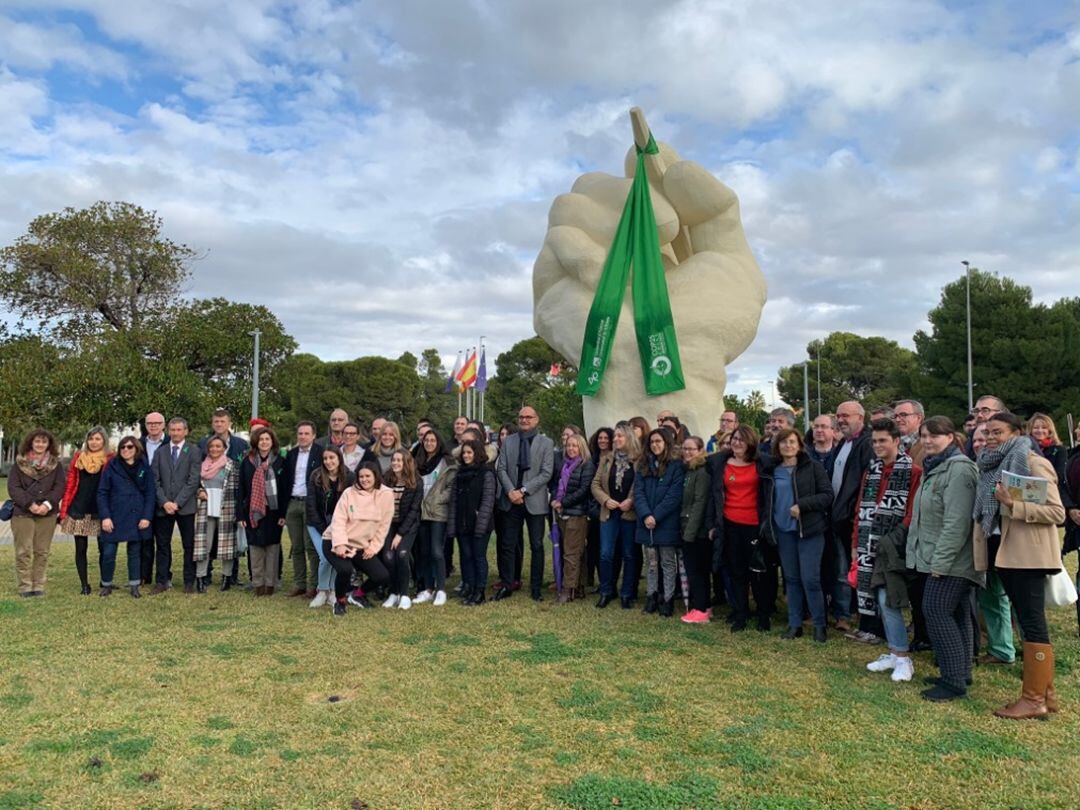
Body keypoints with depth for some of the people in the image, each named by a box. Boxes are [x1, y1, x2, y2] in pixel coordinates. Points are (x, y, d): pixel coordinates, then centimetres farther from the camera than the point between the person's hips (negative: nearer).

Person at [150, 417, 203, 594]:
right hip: (163, 506, 3)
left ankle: (189, 582, 10)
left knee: (189, 545, 2)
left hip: (186, 507, -3)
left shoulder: (194, 452, 1)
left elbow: (193, 481, -6)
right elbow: (155, 480, 5)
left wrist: (177, 503, -12)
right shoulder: (160, 452, 11)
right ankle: (162, 581, 14)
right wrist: (164, 502, -8)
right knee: (162, 545, 7)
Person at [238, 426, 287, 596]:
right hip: (253, 512, 1)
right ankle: (257, 583, 12)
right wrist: (241, 514, 1)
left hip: (273, 511, -1)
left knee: (272, 547, 2)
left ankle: (270, 583, 10)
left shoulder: (280, 462, 2)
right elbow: (242, 488, 6)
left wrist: (283, 513, -6)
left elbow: (285, 488, 0)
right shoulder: (247, 462, 6)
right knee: (255, 547, 3)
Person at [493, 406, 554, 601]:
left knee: (537, 546, 4)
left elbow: (546, 473, -8)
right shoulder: (508, 441, 9)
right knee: (508, 545, 5)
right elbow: (501, 469, 4)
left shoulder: (546, 443, 0)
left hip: (535, 501, -2)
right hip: (511, 501, 2)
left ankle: (536, 588, 14)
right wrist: (510, 491, -12)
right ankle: (506, 585, 15)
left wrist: (523, 490, -15)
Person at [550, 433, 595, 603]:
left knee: (571, 554, -5)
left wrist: (563, 502, -11)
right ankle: (578, 587, 17)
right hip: (562, 513, 6)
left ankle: (568, 589, -1)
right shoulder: (564, 464, 14)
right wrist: (554, 500, 0)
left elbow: (584, 490, -13)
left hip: (577, 514, -6)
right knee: (576, 552, 11)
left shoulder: (587, 465, -7)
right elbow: (556, 484, 19)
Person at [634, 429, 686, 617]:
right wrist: (645, 515, -14)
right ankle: (651, 596, 21)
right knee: (651, 562, 12)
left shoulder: (676, 466, -5)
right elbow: (638, 492, 1)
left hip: (667, 523, -4)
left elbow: (674, 495, -11)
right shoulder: (643, 465, 9)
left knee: (668, 562, 4)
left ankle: (668, 599, 11)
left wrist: (656, 516, -16)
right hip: (646, 522, 4)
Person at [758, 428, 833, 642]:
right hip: (783, 531, 4)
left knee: (810, 579, -5)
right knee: (791, 579, 10)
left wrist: (802, 505, -18)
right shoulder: (770, 470, 9)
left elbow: (827, 495, -8)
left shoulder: (813, 467, -3)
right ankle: (794, 624, 19)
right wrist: (765, 523, 8)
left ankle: (819, 625, 11)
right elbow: (762, 500, 17)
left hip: (809, 530, -4)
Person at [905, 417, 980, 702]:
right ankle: (960, 673, 20)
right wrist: (932, 559, 17)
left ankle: (954, 681, -4)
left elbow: (957, 522, -22)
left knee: (936, 611, -10)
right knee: (956, 615, 13)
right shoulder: (934, 468, 17)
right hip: (937, 558, 10)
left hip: (950, 560, -10)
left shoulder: (958, 469, -16)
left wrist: (940, 560, -22)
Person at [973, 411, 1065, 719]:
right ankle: (1046, 693, 21)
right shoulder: (992, 466, 14)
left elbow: (1057, 511, -16)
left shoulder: (1033, 463, -9)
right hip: (1003, 552, 8)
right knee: (1027, 622, 12)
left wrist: (1014, 504, -25)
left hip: (1027, 554, -8)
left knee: (1032, 622, -5)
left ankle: (1035, 699, 1)